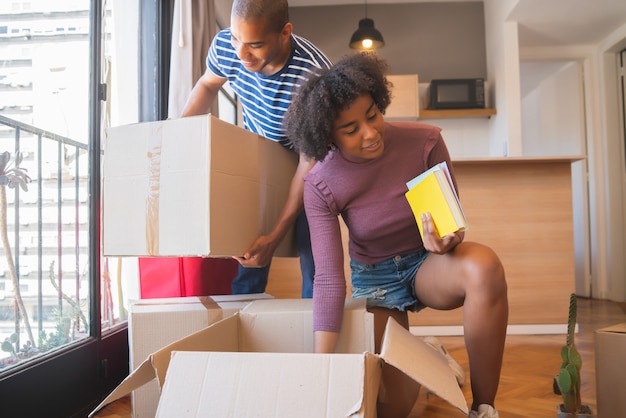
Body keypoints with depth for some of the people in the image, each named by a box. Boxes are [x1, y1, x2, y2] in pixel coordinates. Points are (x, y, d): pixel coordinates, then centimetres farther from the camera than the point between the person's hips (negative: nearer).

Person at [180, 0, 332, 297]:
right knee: (247, 254, 6)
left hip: (305, 163, -3)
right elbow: (207, 84, 4)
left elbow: (310, 161, -29)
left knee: (314, 257, -8)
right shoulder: (224, 46, -22)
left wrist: (276, 237, -30)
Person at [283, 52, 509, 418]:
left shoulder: (425, 141, -19)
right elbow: (328, 279, -22)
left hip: (427, 263, 1)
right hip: (374, 276, 0)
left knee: (485, 267, -37)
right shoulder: (320, 186, -20)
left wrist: (445, 240, -33)